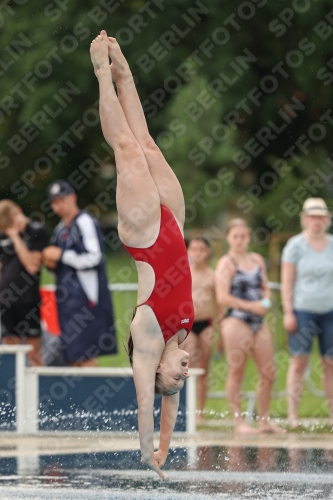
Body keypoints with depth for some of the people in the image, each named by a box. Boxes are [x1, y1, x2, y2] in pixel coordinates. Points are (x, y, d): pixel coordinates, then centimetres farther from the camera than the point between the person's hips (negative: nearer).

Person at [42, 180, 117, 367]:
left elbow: (94, 258, -18)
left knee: (84, 354, -12)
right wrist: (51, 262, 5)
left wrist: (61, 255, -13)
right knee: (73, 357, 8)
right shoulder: (61, 229, 18)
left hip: (84, 296, -9)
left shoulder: (85, 222, -9)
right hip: (67, 298, 9)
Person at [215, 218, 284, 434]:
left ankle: (265, 420, 17)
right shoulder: (227, 263, -5)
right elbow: (223, 298, -12)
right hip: (236, 321, -7)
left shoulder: (257, 260, 14)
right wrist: (250, 306, -18)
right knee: (237, 373, -3)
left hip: (258, 322, 7)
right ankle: (239, 421, 2)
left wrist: (266, 302, -2)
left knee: (269, 373, 7)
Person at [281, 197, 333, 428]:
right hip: (303, 311, -3)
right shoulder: (296, 245, -1)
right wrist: (288, 312, -9)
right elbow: (287, 281, -2)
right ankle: (293, 415, -3)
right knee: (299, 361, -5)